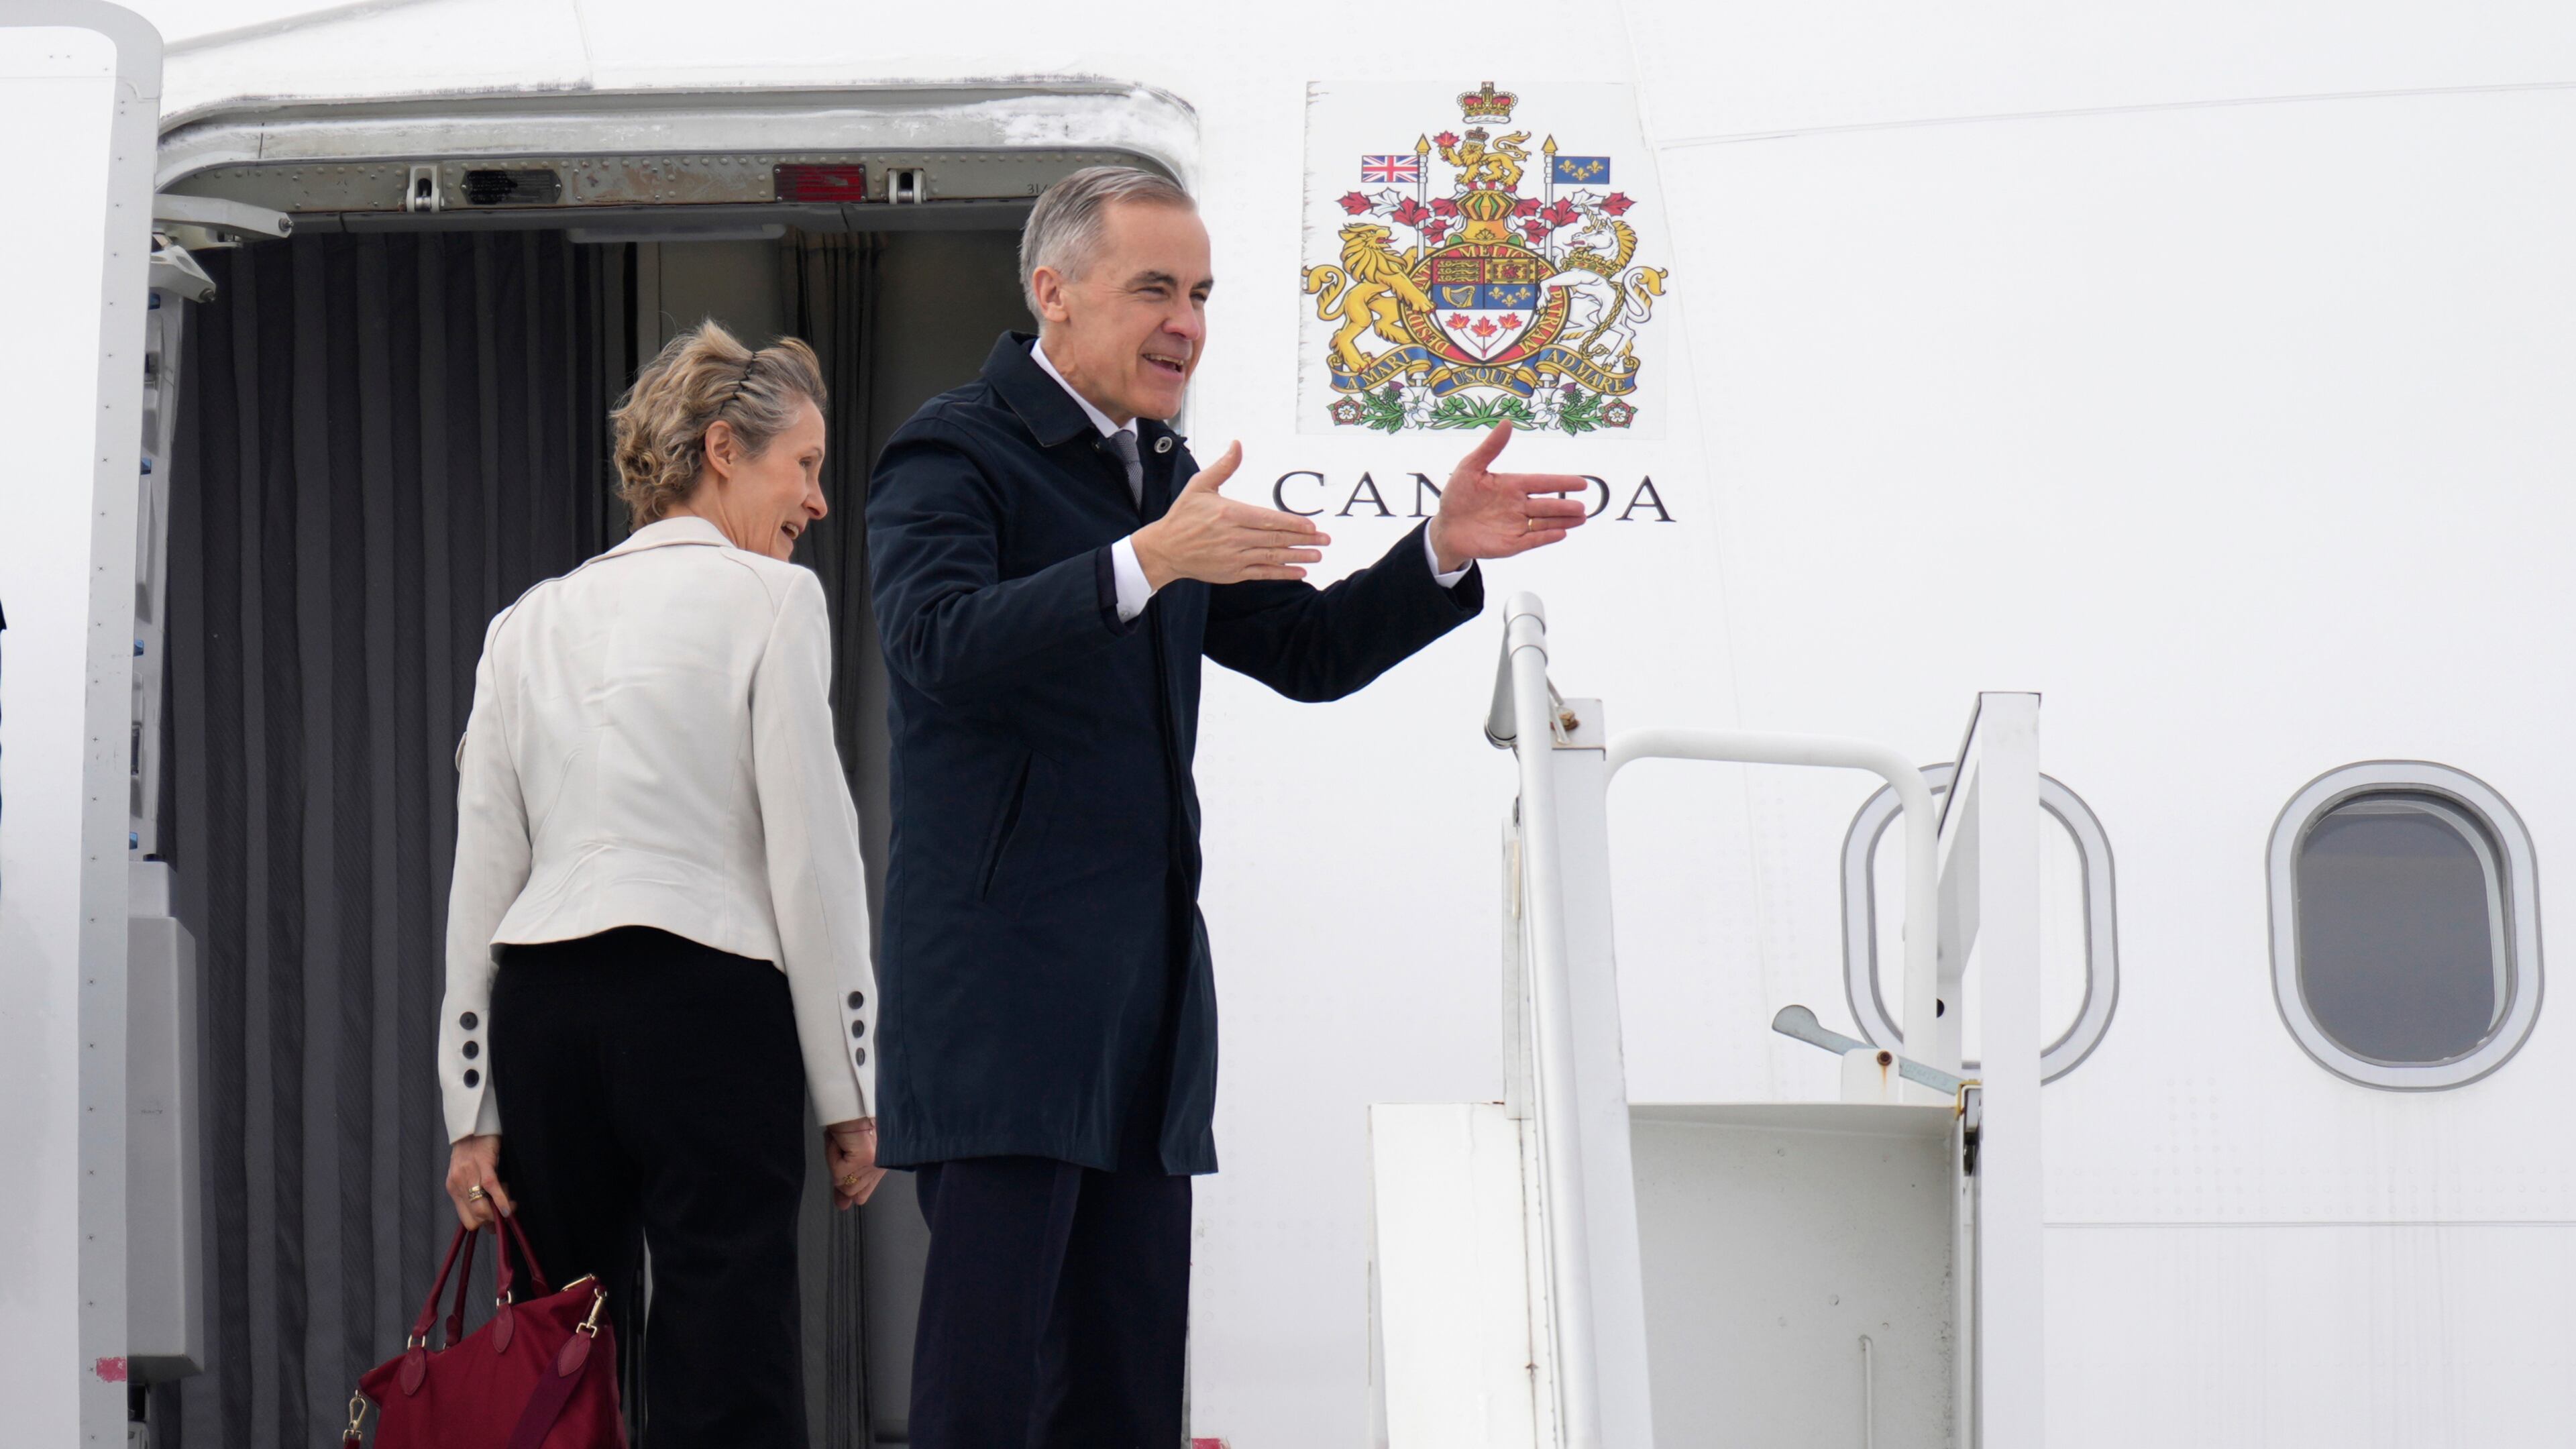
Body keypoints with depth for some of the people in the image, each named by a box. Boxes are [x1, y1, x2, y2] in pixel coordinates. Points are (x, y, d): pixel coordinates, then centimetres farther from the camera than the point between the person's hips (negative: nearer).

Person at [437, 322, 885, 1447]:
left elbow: (480, 876, 12)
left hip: (538, 1006, 5)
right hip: (708, 1002, -5)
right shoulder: (770, 599, 0)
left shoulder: (529, 624, 15)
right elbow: (812, 858, -6)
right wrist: (851, 1092, -2)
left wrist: (473, 1112, 13)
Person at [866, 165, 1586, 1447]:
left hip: (1146, 995, 8)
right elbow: (941, 642, -23)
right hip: (1003, 991, -8)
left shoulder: (1164, 472, 21)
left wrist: (1444, 552, 9)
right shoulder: (956, 453, -5)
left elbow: (1306, 652, 25)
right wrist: (1146, 562, -32)